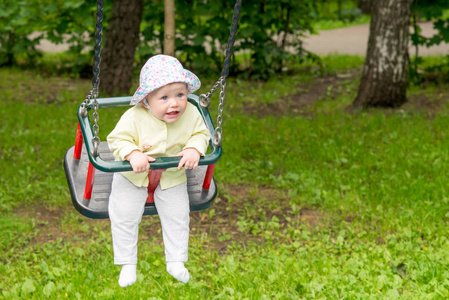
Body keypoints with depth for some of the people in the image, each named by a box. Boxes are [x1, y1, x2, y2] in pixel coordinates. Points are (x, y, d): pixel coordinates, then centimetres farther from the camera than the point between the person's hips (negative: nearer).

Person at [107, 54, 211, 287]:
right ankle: (128, 264, 16)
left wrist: (194, 149, -26)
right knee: (123, 216, -1)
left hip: (172, 178, 2)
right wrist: (133, 154, -39)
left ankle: (175, 261, 27)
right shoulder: (134, 117, -28)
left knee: (177, 216, 7)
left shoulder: (191, 114, -18)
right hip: (133, 177, -2)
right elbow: (118, 139, -22)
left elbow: (201, 134, -6)